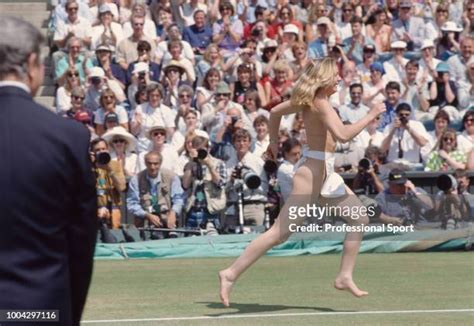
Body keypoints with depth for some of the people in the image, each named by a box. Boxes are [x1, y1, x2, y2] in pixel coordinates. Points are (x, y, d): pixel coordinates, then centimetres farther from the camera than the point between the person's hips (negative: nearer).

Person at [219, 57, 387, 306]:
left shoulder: (310, 100, 10)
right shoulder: (321, 103, -18)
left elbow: (275, 111, 22)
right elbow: (343, 134, -32)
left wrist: (274, 141, 32)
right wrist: (371, 116, -23)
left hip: (324, 173, 11)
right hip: (313, 171, -11)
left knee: (359, 219, 12)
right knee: (280, 233, -10)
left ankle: (345, 276, 14)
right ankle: (231, 274, -8)